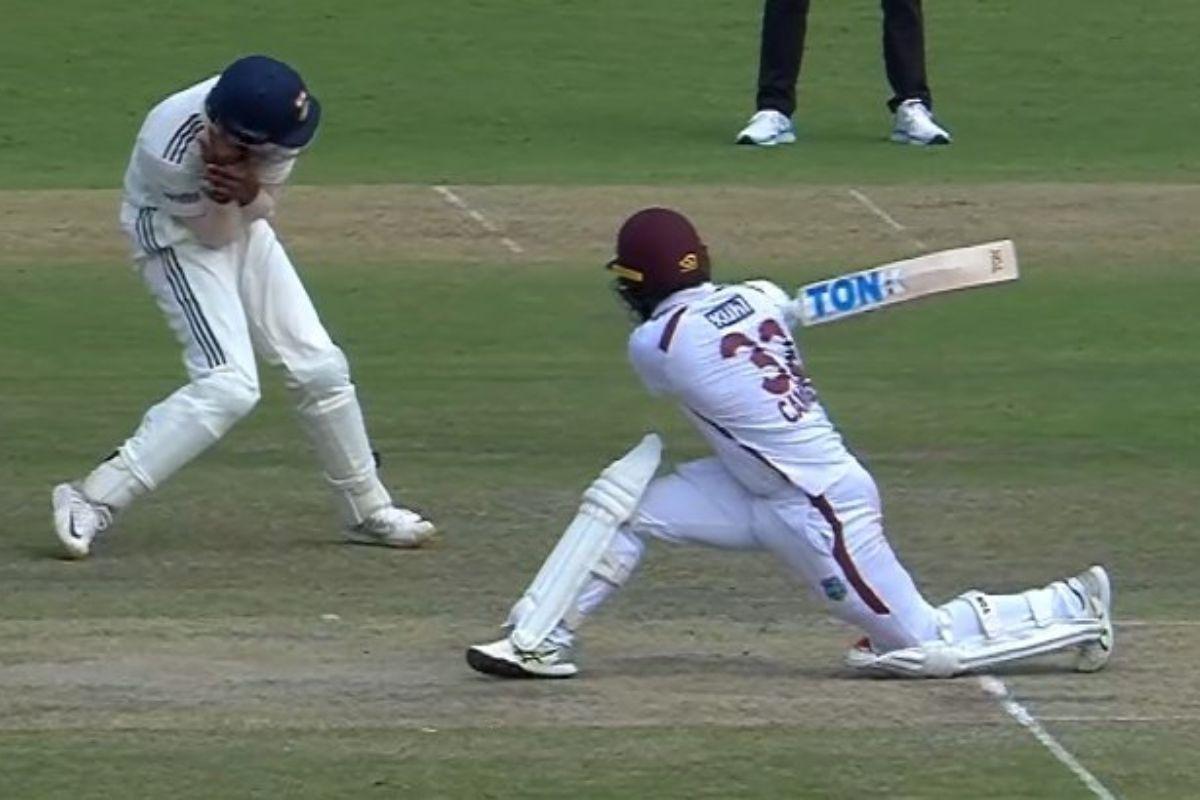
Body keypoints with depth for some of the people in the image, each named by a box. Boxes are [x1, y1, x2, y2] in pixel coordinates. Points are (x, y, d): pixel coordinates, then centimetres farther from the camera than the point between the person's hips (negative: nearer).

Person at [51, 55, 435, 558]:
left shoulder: (275, 116, -23)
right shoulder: (173, 149, -36)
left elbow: (262, 210, -8)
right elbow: (215, 235, -21)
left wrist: (249, 191, -32)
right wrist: (225, 193, -42)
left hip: (244, 223, 6)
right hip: (177, 239, -6)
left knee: (320, 367, 5)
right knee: (230, 387, -22)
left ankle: (368, 510, 22)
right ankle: (93, 501, -19)